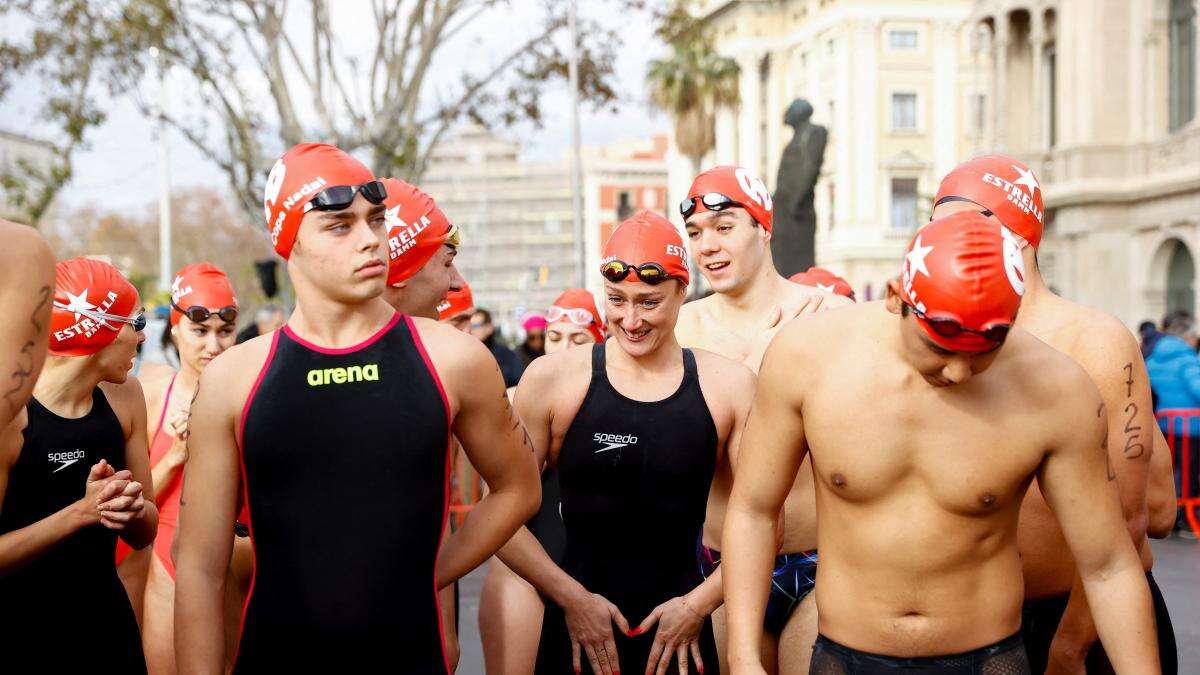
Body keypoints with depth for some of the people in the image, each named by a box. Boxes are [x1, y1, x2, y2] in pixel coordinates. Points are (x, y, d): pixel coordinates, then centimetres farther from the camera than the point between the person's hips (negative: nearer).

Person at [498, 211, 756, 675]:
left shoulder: (728, 386, -1)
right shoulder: (552, 378, -4)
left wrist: (699, 602, -5)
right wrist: (572, 597, -9)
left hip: (682, 627, 1)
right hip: (575, 622, -1)